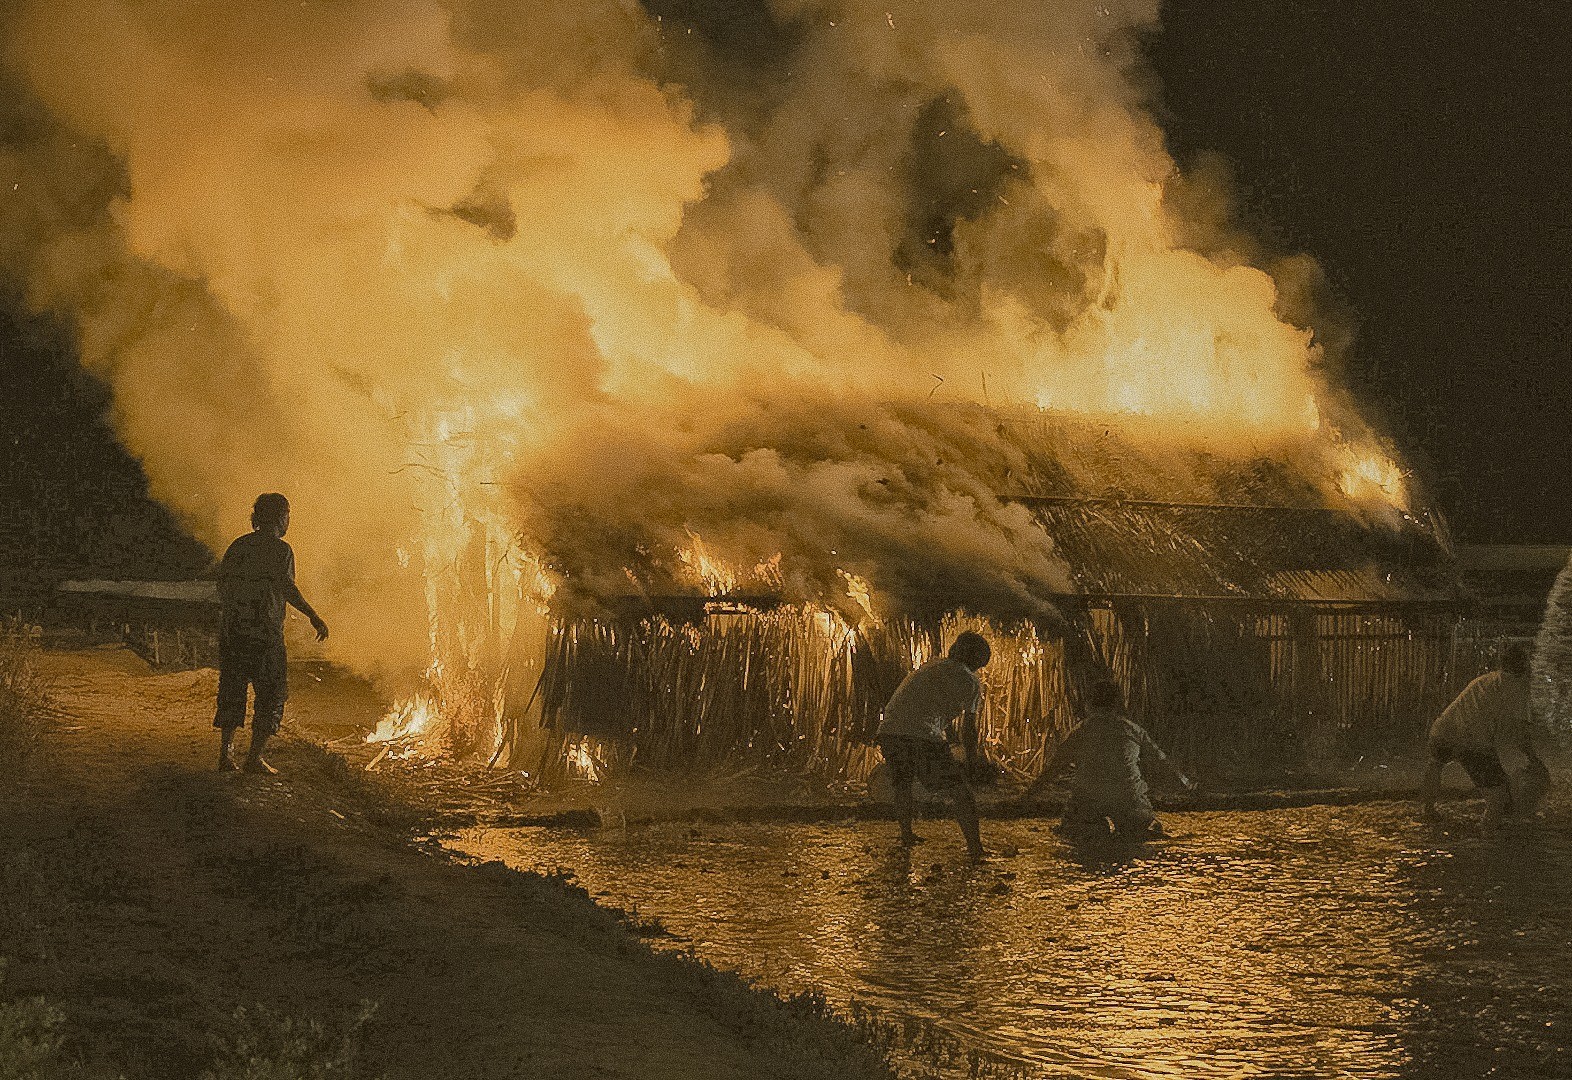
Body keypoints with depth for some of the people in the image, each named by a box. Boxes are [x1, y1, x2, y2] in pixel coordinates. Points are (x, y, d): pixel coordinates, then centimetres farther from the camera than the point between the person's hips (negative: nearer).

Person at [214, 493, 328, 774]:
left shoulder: (238, 546, 12)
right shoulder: (281, 549, -5)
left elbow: (223, 584, 9)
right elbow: (287, 587, -19)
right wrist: (314, 617, -18)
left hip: (232, 632, 5)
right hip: (265, 633, -5)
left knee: (232, 691, 13)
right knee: (271, 694, 4)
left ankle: (226, 753, 9)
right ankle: (255, 756, -1)